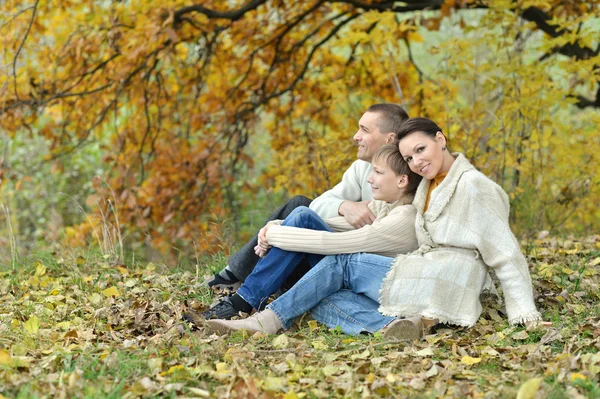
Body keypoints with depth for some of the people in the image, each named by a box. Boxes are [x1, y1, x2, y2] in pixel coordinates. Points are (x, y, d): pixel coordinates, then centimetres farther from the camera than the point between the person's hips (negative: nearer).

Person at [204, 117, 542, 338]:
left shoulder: (474, 185, -3)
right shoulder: (431, 185, 24)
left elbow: (505, 253, -6)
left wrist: (526, 313, -11)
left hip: (443, 286, -9)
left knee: (340, 264, -6)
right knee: (325, 295, -2)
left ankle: (268, 321, -9)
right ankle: (394, 324, -23)